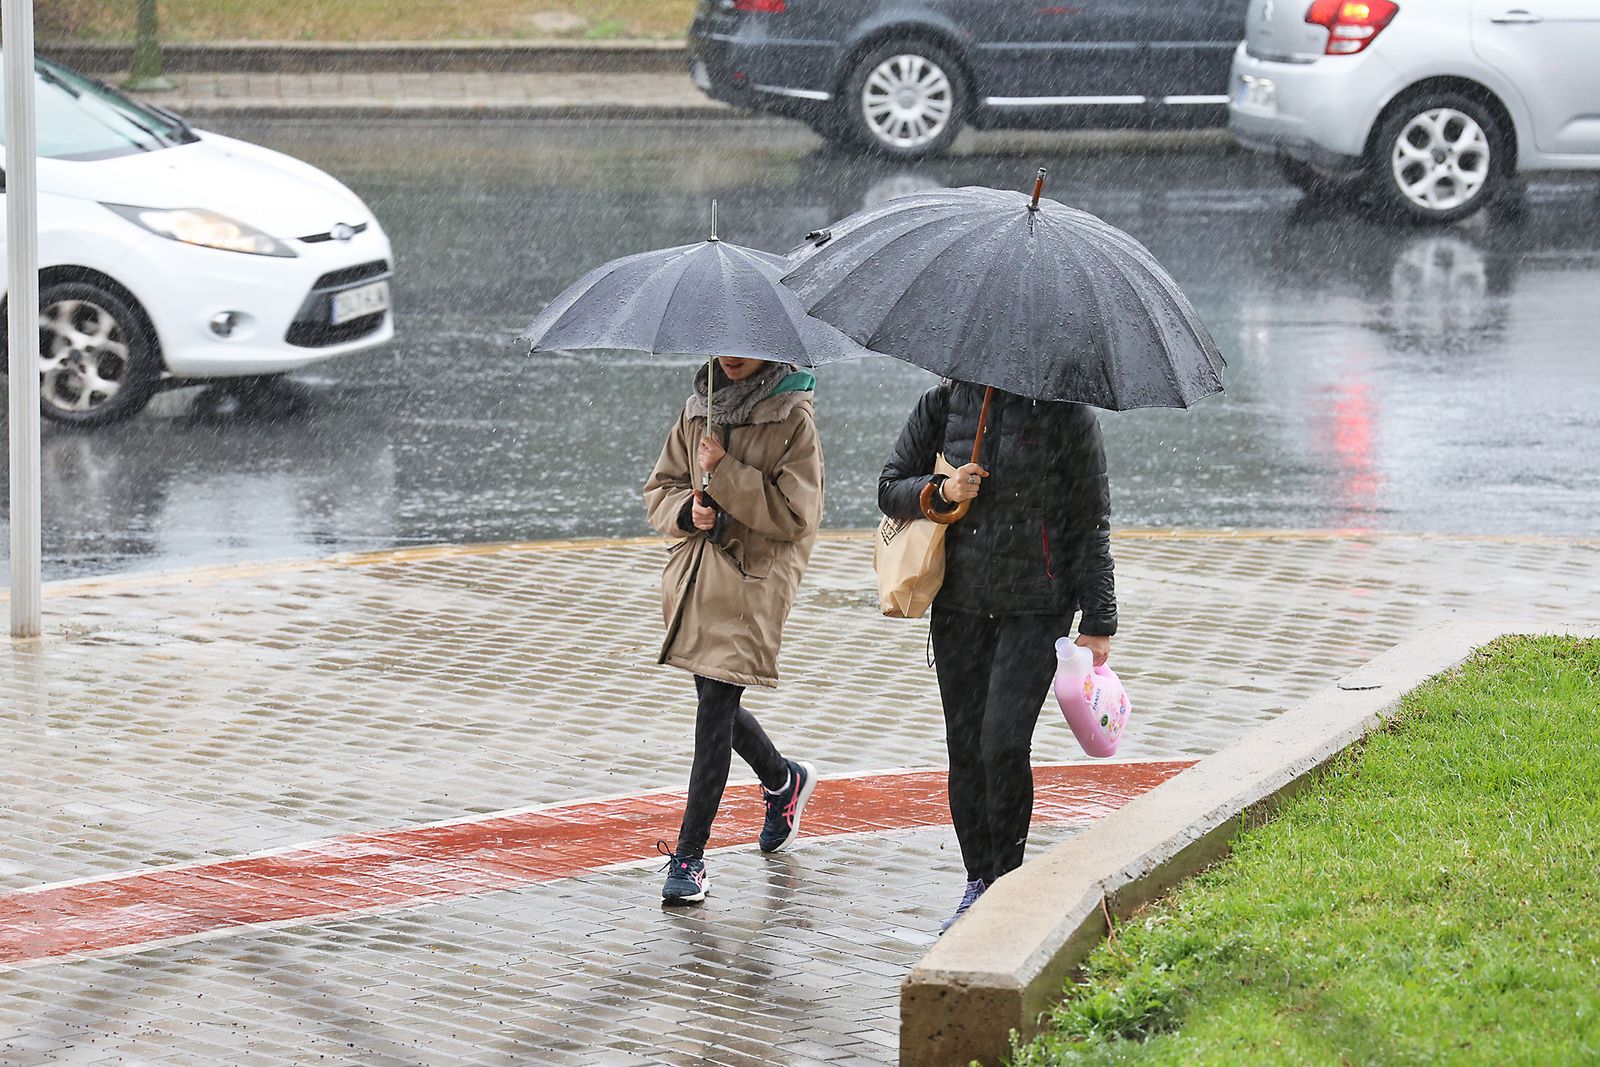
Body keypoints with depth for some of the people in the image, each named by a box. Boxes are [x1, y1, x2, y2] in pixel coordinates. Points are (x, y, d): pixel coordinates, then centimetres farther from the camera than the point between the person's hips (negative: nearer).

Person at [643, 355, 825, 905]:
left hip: (752, 585, -6)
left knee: (715, 710, -9)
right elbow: (660, 487, 14)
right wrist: (687, 510, -8)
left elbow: (796, 513, -14)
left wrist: (725, 474, -20)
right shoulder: (699, 410, 9)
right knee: (715, 703, 17)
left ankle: (689, 857, -6)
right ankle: (784, 781, 45)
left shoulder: (792, 419, -7)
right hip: (694, 576, 6)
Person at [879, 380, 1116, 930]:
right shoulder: (942, 405, 6)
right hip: (959, 605, 3)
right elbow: (890, 489, 10)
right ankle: (979, 883, 16)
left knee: (1003, 742, -14)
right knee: (965, 745, 4)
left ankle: (1009, 880, 0)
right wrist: (942, 492, -12)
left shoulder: (1064, 413, -2)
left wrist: (1098, 621, 0)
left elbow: (1091, 519, 1)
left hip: (1036, 607, -3)